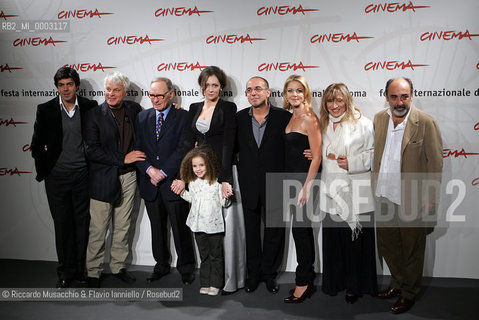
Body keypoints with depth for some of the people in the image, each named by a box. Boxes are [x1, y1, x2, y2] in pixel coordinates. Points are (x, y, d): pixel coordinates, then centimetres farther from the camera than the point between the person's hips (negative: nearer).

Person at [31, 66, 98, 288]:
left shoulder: (90, 107, -1)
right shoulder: (46, 110, -1)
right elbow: (37, 144, 6)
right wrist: (44, 169, 2)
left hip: (83, 175, 0)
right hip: (57, 176, 0)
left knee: (83, 224, 8)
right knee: (62, 225, 8)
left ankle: (82, 269, 22)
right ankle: (66, 272, 21)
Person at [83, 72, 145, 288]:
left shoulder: (134, 109, 4)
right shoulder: (95, 114, -8)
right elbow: (91, 151, -14)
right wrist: (123, 158, -16)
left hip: (128, 177, 4)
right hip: (103, 179, -4)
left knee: (122, 227, 15)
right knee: (98, 229, 4)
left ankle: (118, 266, 30)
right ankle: (93, 272, 20)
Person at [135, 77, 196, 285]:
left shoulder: (183, 117, -4)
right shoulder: (143, 117, 11)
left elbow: (183, 150, -11)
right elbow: (137, 148, 5)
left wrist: (164, 172, -15)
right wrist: (149, 169, -10)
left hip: (174, 182, -4)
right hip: (150, 183, 5)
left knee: (180, 228, 3)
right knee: (157, 228, 15)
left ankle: (186, 268, 19)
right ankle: (161, 266, 30)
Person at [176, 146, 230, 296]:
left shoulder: (217, 182, -11)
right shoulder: (192, 183, 2)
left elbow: (223, 203, -7)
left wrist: (225, 197, -26)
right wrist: (182, 192, 6)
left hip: (214, 225, -4)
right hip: (198, 225, 4)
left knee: (216, 255, 8)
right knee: (204, 255, 14)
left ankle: (215, 284, 19)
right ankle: (205, 283, 24)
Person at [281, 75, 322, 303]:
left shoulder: (309, 119, -11)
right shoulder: (290, 118, 13)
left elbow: (316, 156, -14)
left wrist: (306, 187, -18)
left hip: (305, 179, -8)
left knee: (300, 229, -4)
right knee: (302, 229, 13)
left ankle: (303, 283, 10)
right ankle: (308, 281, 25)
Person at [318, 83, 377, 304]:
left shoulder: (363, 124, -5)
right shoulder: (322, 125, 11)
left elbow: (374, 154, -5)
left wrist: (352, 163, -17)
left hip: (356, 195, -4)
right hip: (331, 192, 5)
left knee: (355, 242, 2)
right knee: (332, 239, 10)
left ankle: (355, 286, 20)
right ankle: (335, 283, 28)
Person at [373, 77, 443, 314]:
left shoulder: (425, 122, -13)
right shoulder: (379, 118, 3)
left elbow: (435, 162, -10)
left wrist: (431, 198, -10)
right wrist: (374, 186, 13)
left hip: (410, 198, -5)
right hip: (384, 196, 5)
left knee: (411, 248, 11)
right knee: (386, 243, 19)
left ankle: (409, 292, 31)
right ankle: (397, 282, 42)